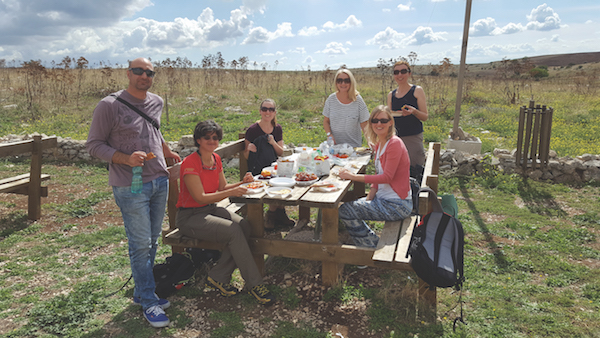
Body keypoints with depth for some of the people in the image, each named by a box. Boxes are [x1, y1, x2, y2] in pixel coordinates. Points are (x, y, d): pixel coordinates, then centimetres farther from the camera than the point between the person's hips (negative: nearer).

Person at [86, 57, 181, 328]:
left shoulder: (156, 102, 10)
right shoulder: (110, 105, -8)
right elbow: (94, 145, -8)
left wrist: (167, 152, 31)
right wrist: (126, 159, -20)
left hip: (160, 181, 6)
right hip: (130, 186, -6)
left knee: (152, 241, 12)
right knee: (140, 244, -3)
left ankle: (141, 293, 27)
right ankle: (149, 302, 9)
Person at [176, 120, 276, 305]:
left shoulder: (216, 159, 7)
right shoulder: (190, 163, -17)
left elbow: (223, 188, 12)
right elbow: (200, 198, -22)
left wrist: (242, 183, -6)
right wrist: (232, 192, -29)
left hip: (211, 209, 8)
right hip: (190, 216, -7)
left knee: (245, 226, -20)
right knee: (233, 230, -29)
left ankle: (217, 277, -9)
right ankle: (254, 284, -17)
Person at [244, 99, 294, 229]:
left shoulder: (277, 128, 7)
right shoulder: (252, 130, -8)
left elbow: (281, 153, 8)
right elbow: (246, 156, -1)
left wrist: (273, 143, -12)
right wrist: (249, 150, -24)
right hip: (257, 169, -5)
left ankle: (273, 214, -2)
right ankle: (279, 213, -2)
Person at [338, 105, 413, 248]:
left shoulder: (395, 144, -17)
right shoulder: (379, 144, 11)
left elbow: (387, 177, -23)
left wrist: (353, 176, -23)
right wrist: (368, 200, 1)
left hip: (397, 204, -9)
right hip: (383, 198, 9)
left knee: (345, 211, -14)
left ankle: (374, 247, 4)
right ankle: (372, 242, 19)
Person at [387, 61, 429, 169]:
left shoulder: (417, 91, 0)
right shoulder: (391, 95, 11)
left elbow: (425, 117, -2)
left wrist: (414, 111, -21)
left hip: (413, 137, -4)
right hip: (396, 137, 4)